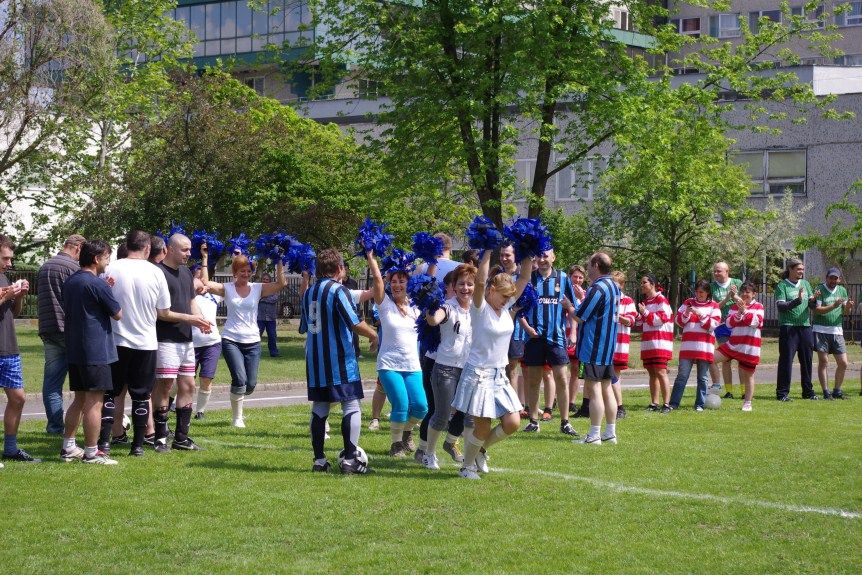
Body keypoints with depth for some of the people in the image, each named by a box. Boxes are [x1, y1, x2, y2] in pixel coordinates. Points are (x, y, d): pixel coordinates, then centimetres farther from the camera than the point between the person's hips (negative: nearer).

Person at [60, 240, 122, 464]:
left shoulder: (69, 282, 11)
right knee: (94, 403, -4)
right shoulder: (98, 284, -15)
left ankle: (68, 448, 19)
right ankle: (91, 453, -2)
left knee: (80, 400, 16)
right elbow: (118, 314, -8)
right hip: (96, 351, -9)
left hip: (74, 350, 9)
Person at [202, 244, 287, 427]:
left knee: (250, 384, 2)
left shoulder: (257, 289, 3)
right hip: (231, 341, -3)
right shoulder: (227, 289, 0)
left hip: (252, 342, 3)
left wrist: (279, 262, -14)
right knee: (240, 380, -17)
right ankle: (237, 417, 1)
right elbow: (205, 283, -14)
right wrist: (205, 259, -15)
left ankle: (237, 403, 36)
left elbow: (281, 284, -7)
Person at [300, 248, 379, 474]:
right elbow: (355, 324, -18)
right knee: (351, 406, -1)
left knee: (319, 409, 10)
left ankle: (319, 460, 10)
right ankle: (349, 459, -5)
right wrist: (373, 334, -1)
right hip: (340, 360, -7)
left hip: (315, 360, 7)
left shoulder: (309, 292, 10)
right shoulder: (338, 290, -12)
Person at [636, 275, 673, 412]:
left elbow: (662, 319, -15)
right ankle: (654, 404, 9)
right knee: (652, 373, 7)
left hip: (659, 343, -8)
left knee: (660, 372, -12)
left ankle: (666, 404, -13)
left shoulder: (660, 300, -5)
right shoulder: (645, 301, 19)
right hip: (648, 343, 8)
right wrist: (639, 315, 7)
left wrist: (645, 313, -14)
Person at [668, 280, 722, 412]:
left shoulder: (714, 306, 6)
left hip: (705, 347, -1)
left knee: (703, 378, 3)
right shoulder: (688, 303, 12)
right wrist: (686, 314, -10)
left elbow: (714, 324, -4)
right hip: (688, 346, 1)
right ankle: (674, 403, 0)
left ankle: (700, 404, 10)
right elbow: (678, 321, 9)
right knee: (682, 375, -2)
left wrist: (701, 315, -13)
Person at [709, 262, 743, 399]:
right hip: (722, 326, 1)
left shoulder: (737, 283, 4)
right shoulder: (712, 287, 4)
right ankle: (728, 391, 5)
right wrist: (727, 297, -13)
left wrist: (735, 297, -15)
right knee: (725, 359, 1)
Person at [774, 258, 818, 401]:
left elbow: (813, 306, 11)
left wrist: (813, 300, -11)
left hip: (805, 326, 5)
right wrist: (797, 301, -23)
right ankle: (782, 393, -1)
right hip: (788, 327, -5)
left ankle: (808, 392, 18)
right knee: (786, 361, -5)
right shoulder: (782, 286, -2)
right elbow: (780, 306, -12)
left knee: (807, 361, 9)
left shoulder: (805, 284, 13)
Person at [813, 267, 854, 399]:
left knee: (843, 363, 2)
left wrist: (848, 307, -8)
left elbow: (846, 312, 15)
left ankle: (837, 390, 15)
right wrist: (833, 306, -24)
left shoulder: (842, 290, 14)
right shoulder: (819, 290, -2)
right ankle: (826, 392, -2)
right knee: (823, 362, -4)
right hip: (821, 330, -5)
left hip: (837, 331, 5)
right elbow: (817, 310, -12)